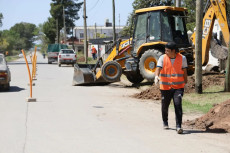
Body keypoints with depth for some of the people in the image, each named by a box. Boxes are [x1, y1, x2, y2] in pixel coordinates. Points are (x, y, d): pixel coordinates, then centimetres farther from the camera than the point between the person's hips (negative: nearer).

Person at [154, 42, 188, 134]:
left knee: (178, 105, -15)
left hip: (178, 87, -1)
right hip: (165, 86, 1)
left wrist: (185, 82, 14)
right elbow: (158, 68, -15)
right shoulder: (163, 58, -3)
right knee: (165, 105, 13)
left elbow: (184, 71, 9)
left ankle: (178, 126, -14)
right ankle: (165, 122, 38)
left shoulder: (182, 58, -1)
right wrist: (156, 76, -35)